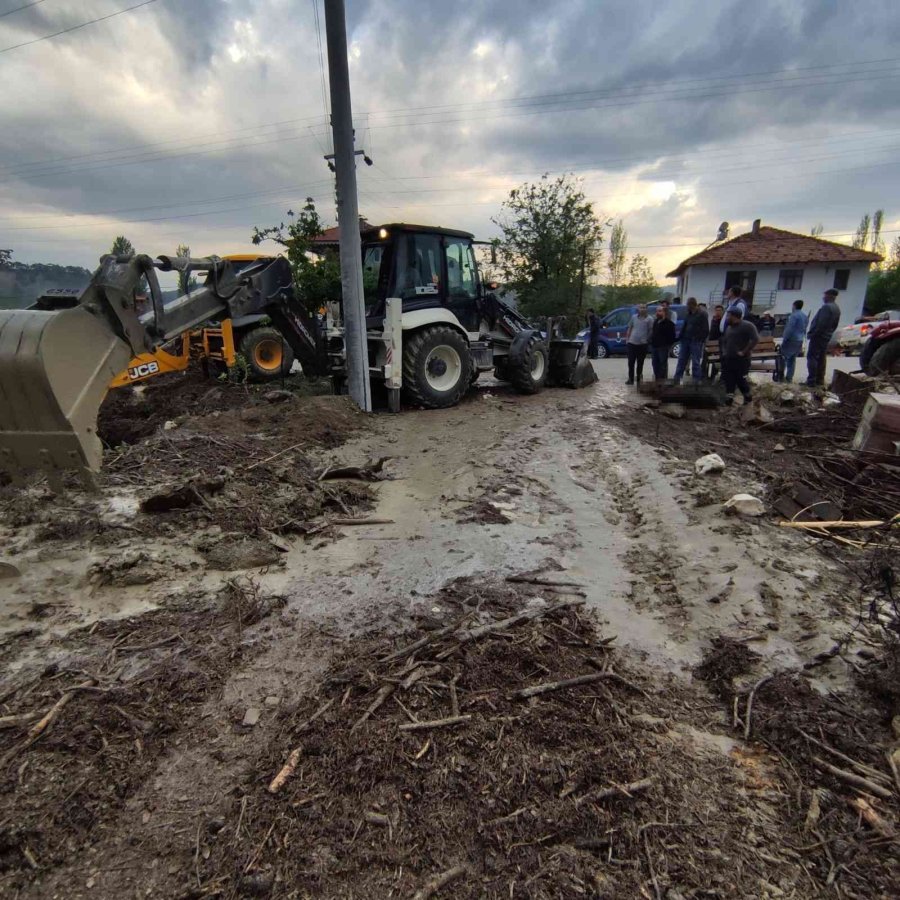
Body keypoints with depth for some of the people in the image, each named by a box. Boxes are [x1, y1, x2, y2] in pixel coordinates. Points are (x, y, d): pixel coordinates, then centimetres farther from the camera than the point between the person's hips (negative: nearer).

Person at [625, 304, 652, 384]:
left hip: (642, 344, -2)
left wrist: (648, 340, -7)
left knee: (640, 363, 7)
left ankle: (639, 379, 18)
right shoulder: (634, 317, 7)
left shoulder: (649, 319, -1)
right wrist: (627, 339, 9)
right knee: (631, 362, 4)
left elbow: (651, 331, 0)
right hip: (631, 343, 2)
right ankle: (630, 379, 13)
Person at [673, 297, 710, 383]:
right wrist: (681, 338, 8)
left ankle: (696, 381, 4)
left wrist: (701, 340, -14)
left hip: (696, 342, -7)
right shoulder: (688, 314, 14)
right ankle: (677, 379, 11)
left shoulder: (702, 314, -7)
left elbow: (705, 330, -9)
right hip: (685, 340, 7)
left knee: (696, 362, -2)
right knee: (681, 360, 7)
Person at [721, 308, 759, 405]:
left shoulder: (747, 326, -10)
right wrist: (724, 351, 13)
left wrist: (744, 351, -20)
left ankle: (747, 396, 18)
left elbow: (755, 339, -19)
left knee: (741, 379, -1)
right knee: (729, 379, 2)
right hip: (728, 359, 7)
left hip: (741, 359, -7)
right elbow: (724, 341, 30)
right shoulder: (729, 328, 16)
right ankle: (729, 397, 4)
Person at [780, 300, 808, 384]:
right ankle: (789, 378, 14)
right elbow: (804, 330, 17)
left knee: (783, 358, 0)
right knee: (792, 360, 12)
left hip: (791, 340, -8)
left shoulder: (794, 315, -14)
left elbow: (789, 329, -20)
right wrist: (801, 337, 21)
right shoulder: (805, 316, 14)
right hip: (799, 341, 8)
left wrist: (784, 339, -16)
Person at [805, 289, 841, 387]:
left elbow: (820, 324, -24)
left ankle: (811, 381, -11)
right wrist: (829, 332, 20)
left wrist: (811, 333, -17)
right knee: (821, 358, 13)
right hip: (826, 337, 10)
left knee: (812, 357, -8)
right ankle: (820, 381, 16)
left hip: (818, 336, -10)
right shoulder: (837, 309, 15)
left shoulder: (826, 307, -18)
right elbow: (835, 325, 17)